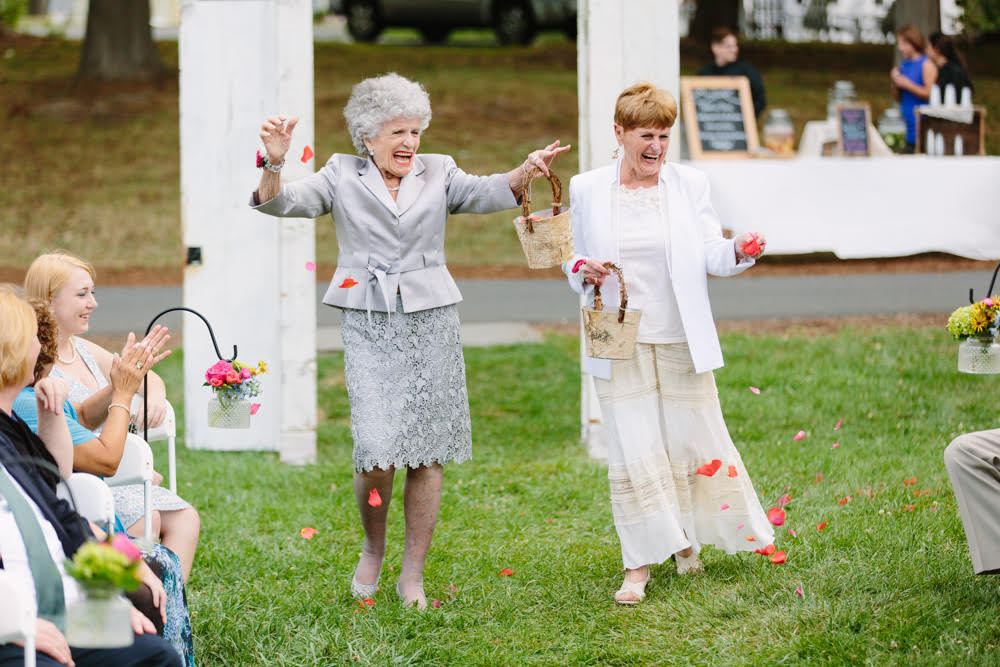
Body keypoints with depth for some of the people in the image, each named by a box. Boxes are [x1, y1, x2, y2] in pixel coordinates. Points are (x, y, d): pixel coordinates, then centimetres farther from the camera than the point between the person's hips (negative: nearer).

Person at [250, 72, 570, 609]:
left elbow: (485, 195, -6)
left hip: (431, 321, 2)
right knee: (376, 452, -13)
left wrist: (525, 171, -27)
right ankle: (373, 549, 15)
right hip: (368, 324, -2)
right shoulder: (342, 175, 9)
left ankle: (412, 574, 14)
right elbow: (284, 202, -3)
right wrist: (274, 164, -25)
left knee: (428, 454, 2)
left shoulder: (437, 172, 12)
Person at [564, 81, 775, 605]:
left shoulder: (690, 185, 4)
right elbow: (572, 257, 12)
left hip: (682, 341, 1)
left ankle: (687, 539, 31)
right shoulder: (587, 190, 3)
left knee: (693, 439, 7)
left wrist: (737, 251, -21)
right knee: (632, 453, -3)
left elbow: (710, 256, 1)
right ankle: (638, 565, 4)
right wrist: (584, 271, -11)